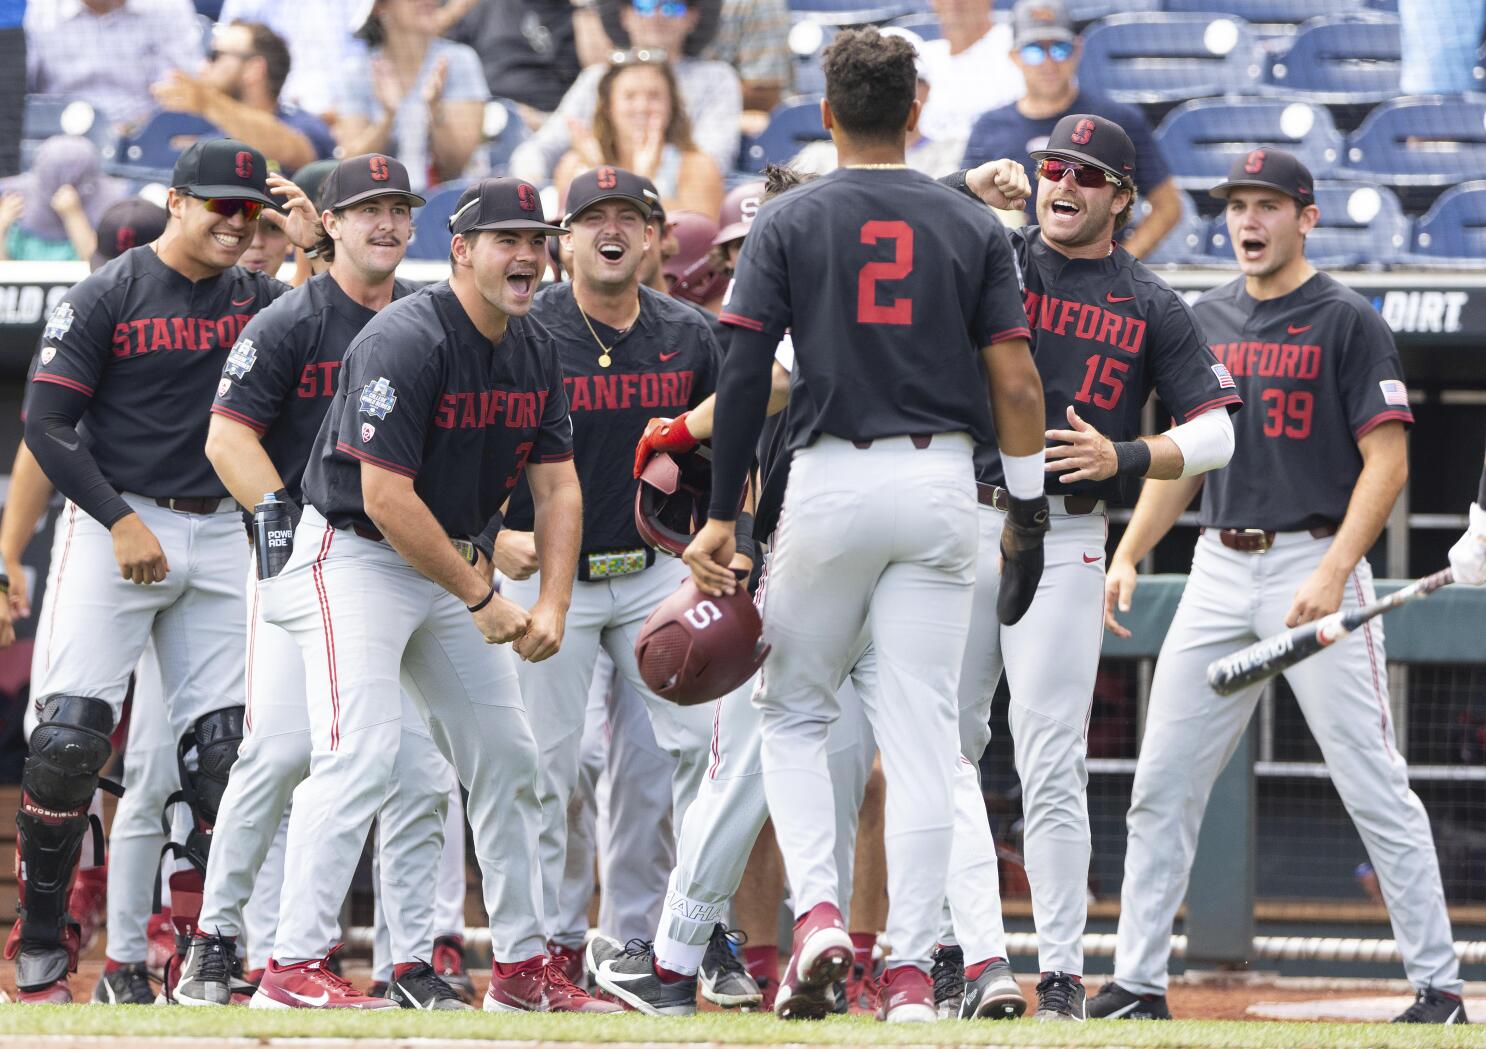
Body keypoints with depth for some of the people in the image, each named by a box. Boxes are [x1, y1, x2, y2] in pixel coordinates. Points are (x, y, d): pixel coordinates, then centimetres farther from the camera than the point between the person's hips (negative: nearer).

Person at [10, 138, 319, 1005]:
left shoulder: (257, 297, 9)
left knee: (226, 739, 1)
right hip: (118, 526, -5)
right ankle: (41, 945, -3)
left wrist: (317, 248, -8)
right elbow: (47, 423, -7)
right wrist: (122, 521, -14)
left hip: (218, 535, 5)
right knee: (73, 733, -12)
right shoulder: (106, 296, -4)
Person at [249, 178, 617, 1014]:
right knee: (361, 750, -21)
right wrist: (482, 597, -20)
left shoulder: (537, 352, 4)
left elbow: (558, 486, 5)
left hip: (455, 562, 9)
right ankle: (294, 970, -23)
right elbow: (386, 497, -26)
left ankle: (524, 968, 18)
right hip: (356, 559, -9)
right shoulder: (406, 342, -23)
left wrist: (553, 607, -9)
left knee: (507, 756, 9)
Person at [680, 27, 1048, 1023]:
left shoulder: (789, 224, 0)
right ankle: (910, 969, -3)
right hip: (942, 483, 1)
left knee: (794, 712, 14)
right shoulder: (972, 226, 5)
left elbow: (744, 378, -5)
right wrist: (1031, 511, 7)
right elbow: (1016, 382, 0)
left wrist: (721, 516, -3)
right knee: (924, 733, 1)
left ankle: (818, 912, -7)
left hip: (830, 482, -1)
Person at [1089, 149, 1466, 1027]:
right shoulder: (1209, 321, 14)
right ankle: (1138, 982, 8)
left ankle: (1438, 985, -2)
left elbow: (1387, 462, -10)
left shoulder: (1348, 322, -4)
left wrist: (1332, 576, -20)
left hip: (1315, 560, -6)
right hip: (1221, 569, 6)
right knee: (1162, 787, 2)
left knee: (1375, 789, -7)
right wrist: (1130, 553, 8)